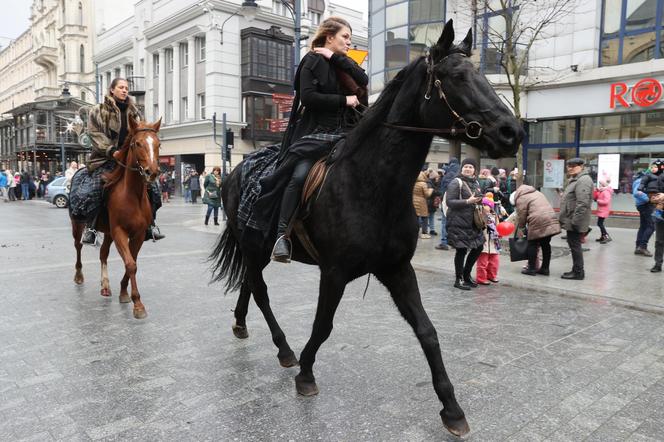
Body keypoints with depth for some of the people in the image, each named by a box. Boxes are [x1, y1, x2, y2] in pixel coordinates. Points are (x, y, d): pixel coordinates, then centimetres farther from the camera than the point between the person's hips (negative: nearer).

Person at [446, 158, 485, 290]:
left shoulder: (476, 183, 15)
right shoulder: (456, 182, -8)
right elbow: (450, 202, -16)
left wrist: (480, 200, 9)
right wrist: (468, 201, -24)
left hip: (473, 222, 8)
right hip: (459, 222, -8)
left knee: (478, 247, 11)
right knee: (461, 250, -2)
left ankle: (466, 274, 29)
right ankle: (458, 279, 12)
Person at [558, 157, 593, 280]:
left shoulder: (583, 180, -16)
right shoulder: (575, 180, 19)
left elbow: (582, 204, -24)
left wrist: (575, 221, -24)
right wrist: (565, 219, 22)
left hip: (575, 221, -10)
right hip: (571, 220, 10)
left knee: (575, 245, -4)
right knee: (573, 244, 14)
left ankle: (578, 272, 5)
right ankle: (576, 270, 23)